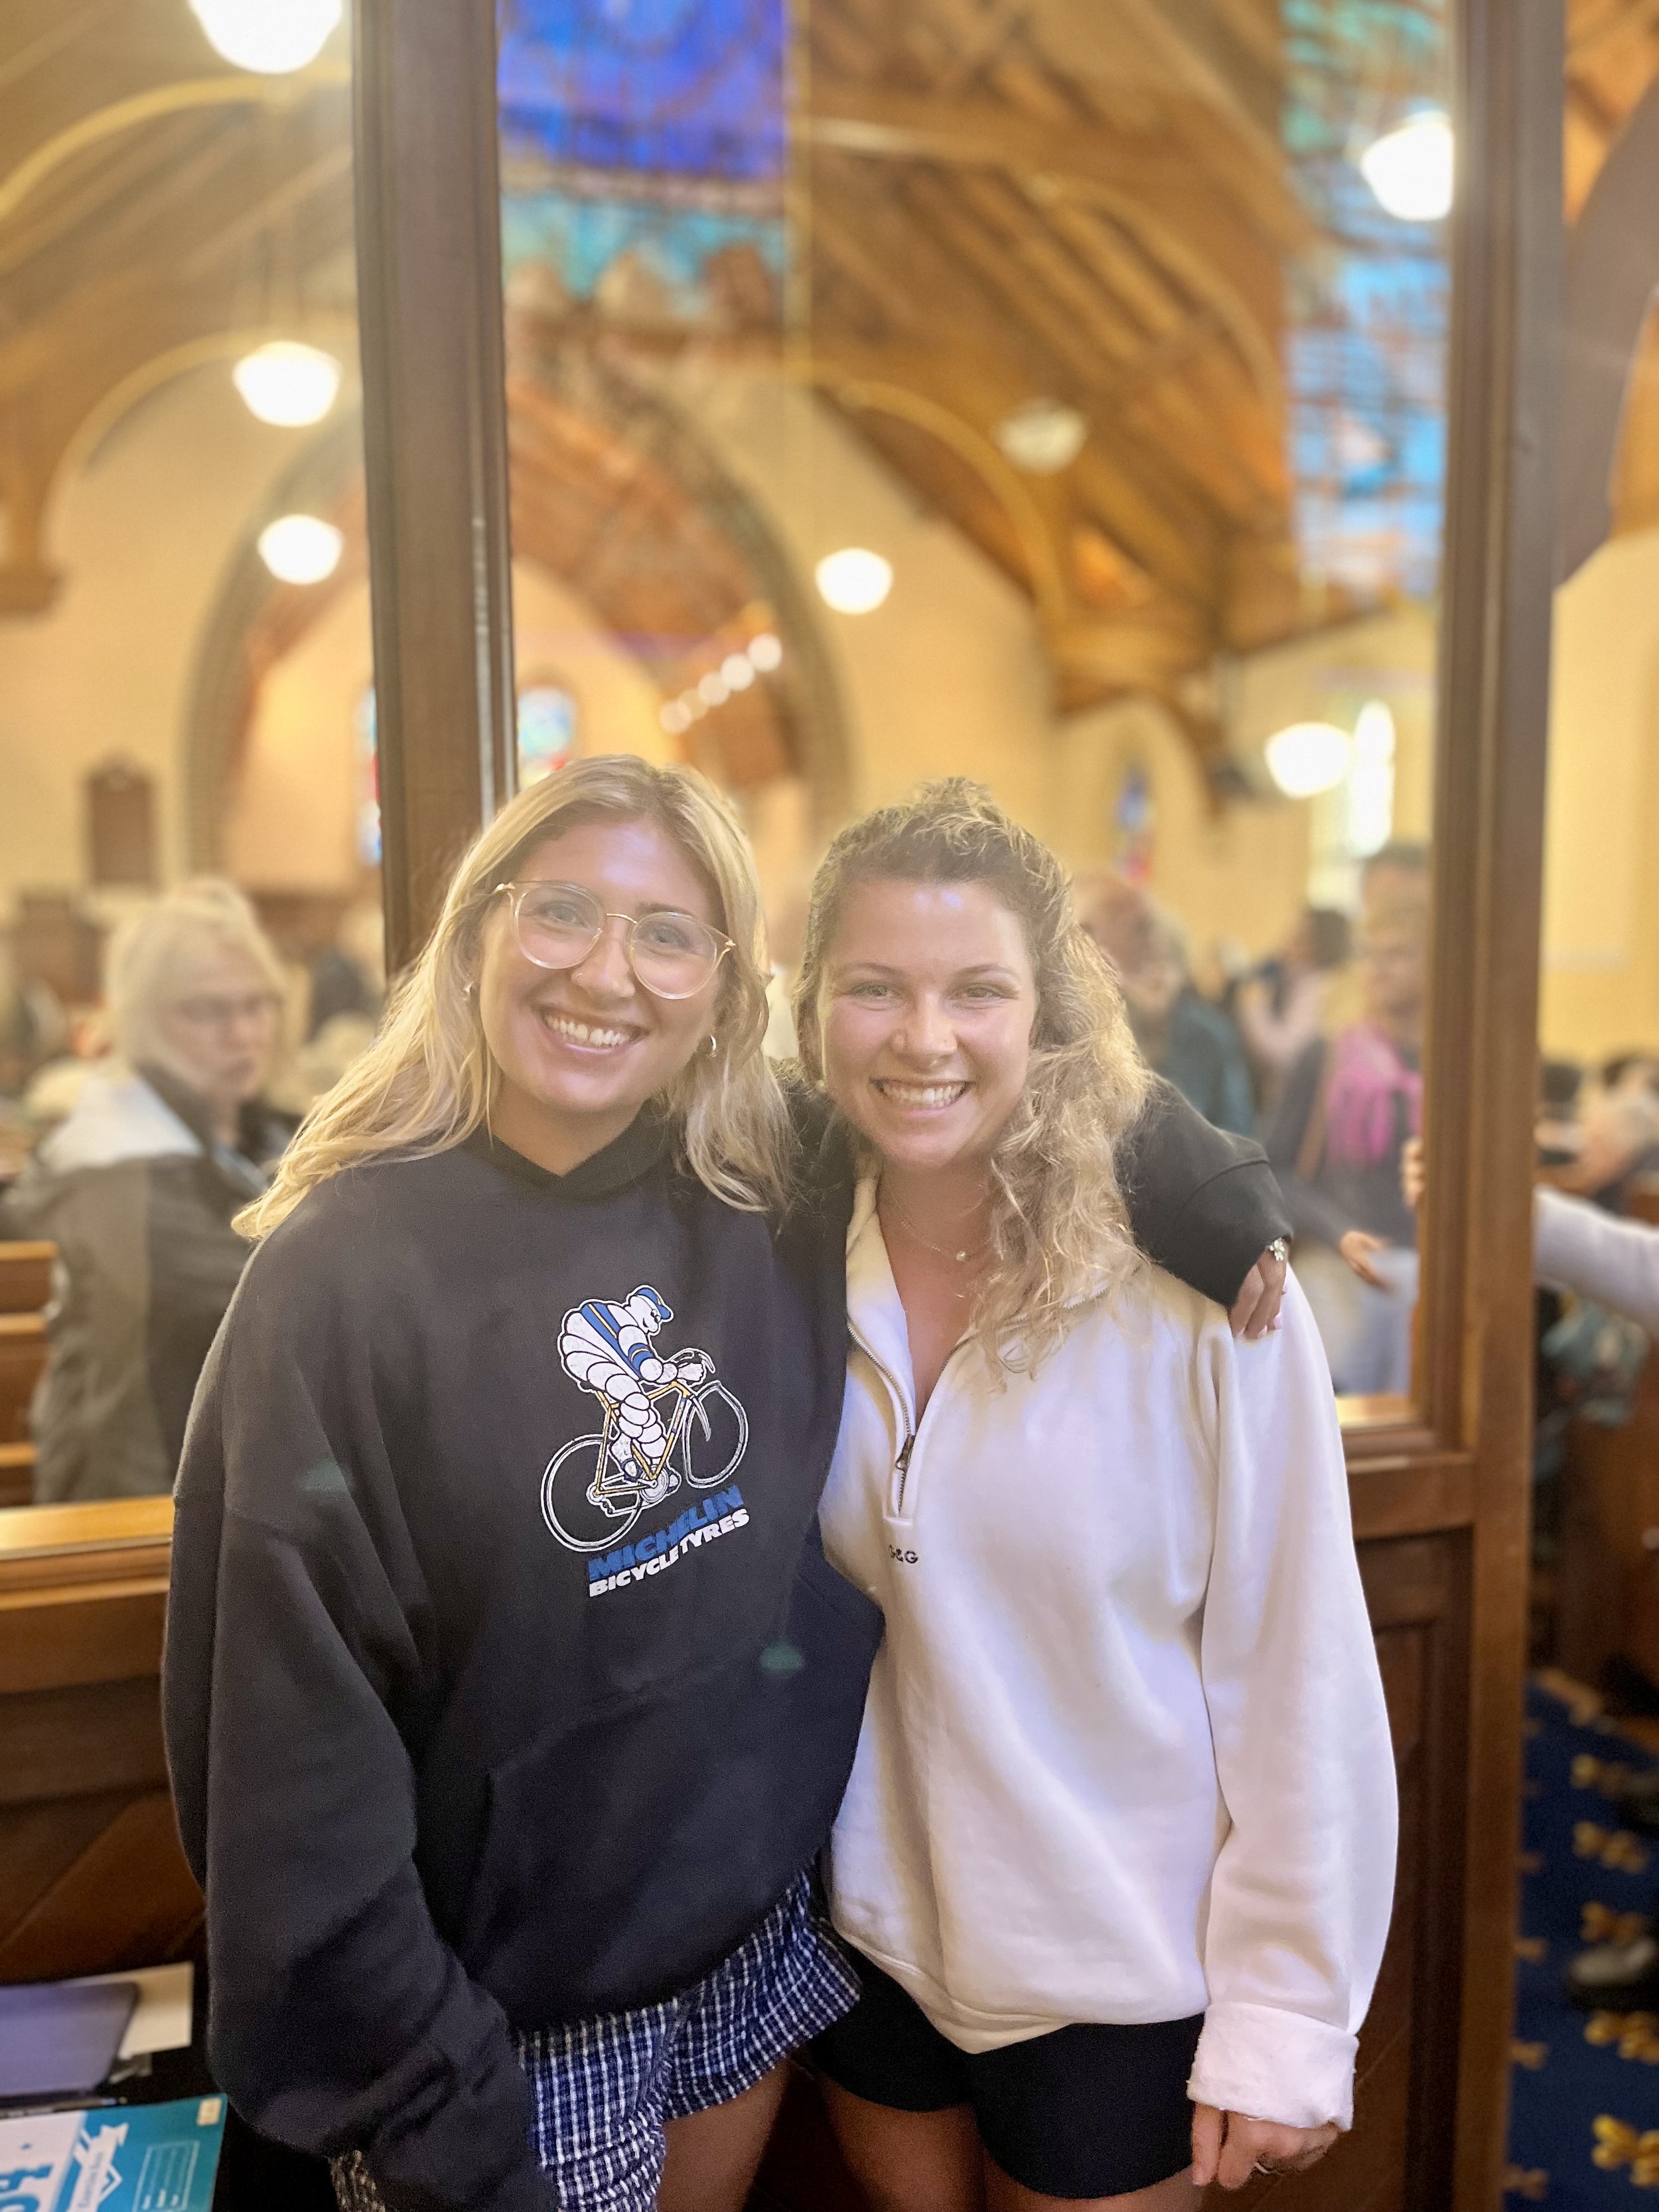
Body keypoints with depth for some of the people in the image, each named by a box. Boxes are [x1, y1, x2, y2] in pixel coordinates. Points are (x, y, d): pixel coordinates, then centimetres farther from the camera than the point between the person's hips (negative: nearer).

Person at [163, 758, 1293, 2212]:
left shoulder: (781, 1194, -8)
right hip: (510, 2007, -4)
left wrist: (1209, 1196, -11)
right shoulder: (344, 1272, -19)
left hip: (764, 1928, 4)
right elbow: (296, 1738, -17)